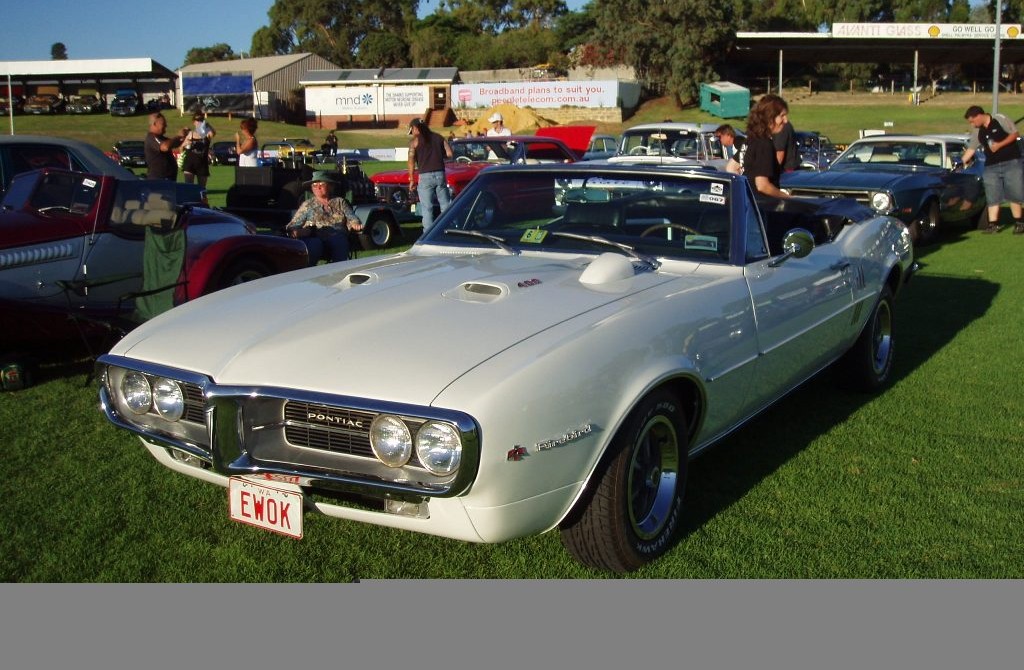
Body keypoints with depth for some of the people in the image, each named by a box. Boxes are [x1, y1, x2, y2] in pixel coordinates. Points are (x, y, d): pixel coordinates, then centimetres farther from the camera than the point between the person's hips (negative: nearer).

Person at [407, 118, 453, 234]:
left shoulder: (415, 141, 1)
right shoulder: (438, 137, 13)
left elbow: (411, 160, -7)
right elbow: (449, 154, 5)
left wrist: (411, 180, -3)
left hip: (425, 176, -3)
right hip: (440, 174, 3)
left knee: (427, 207, -1)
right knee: (446, 205, 9)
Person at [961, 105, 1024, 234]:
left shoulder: (1000, 120, -7)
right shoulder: (977, 132, 7)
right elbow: (970, 150, 9)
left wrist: (999, 145, -16)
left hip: (1011, 162, -5)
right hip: (991, 166, 5)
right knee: (992, 197, -1)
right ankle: (993, 224, 1)